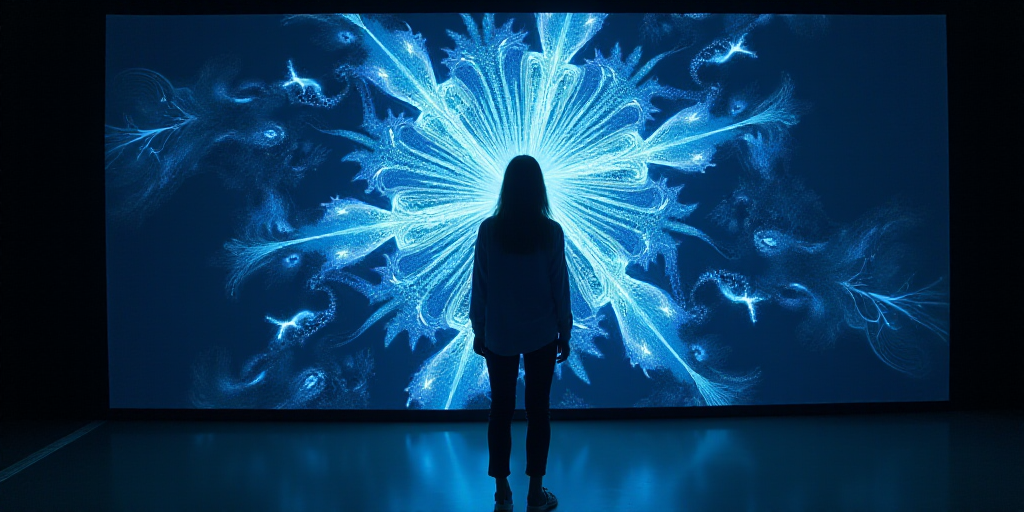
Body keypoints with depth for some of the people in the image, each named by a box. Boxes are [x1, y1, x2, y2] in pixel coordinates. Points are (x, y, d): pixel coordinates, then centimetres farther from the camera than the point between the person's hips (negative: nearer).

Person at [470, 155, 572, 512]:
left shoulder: (488, 230, -9)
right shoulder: (551, 232, -10)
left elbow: (479, 286, -3)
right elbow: (560, 287, -5)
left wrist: (478, 330, 8)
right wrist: (564, 333, 6)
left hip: (498, 336, 1)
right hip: (541, 335, 0)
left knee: (501, 410, 10)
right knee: (538, 410, 10)